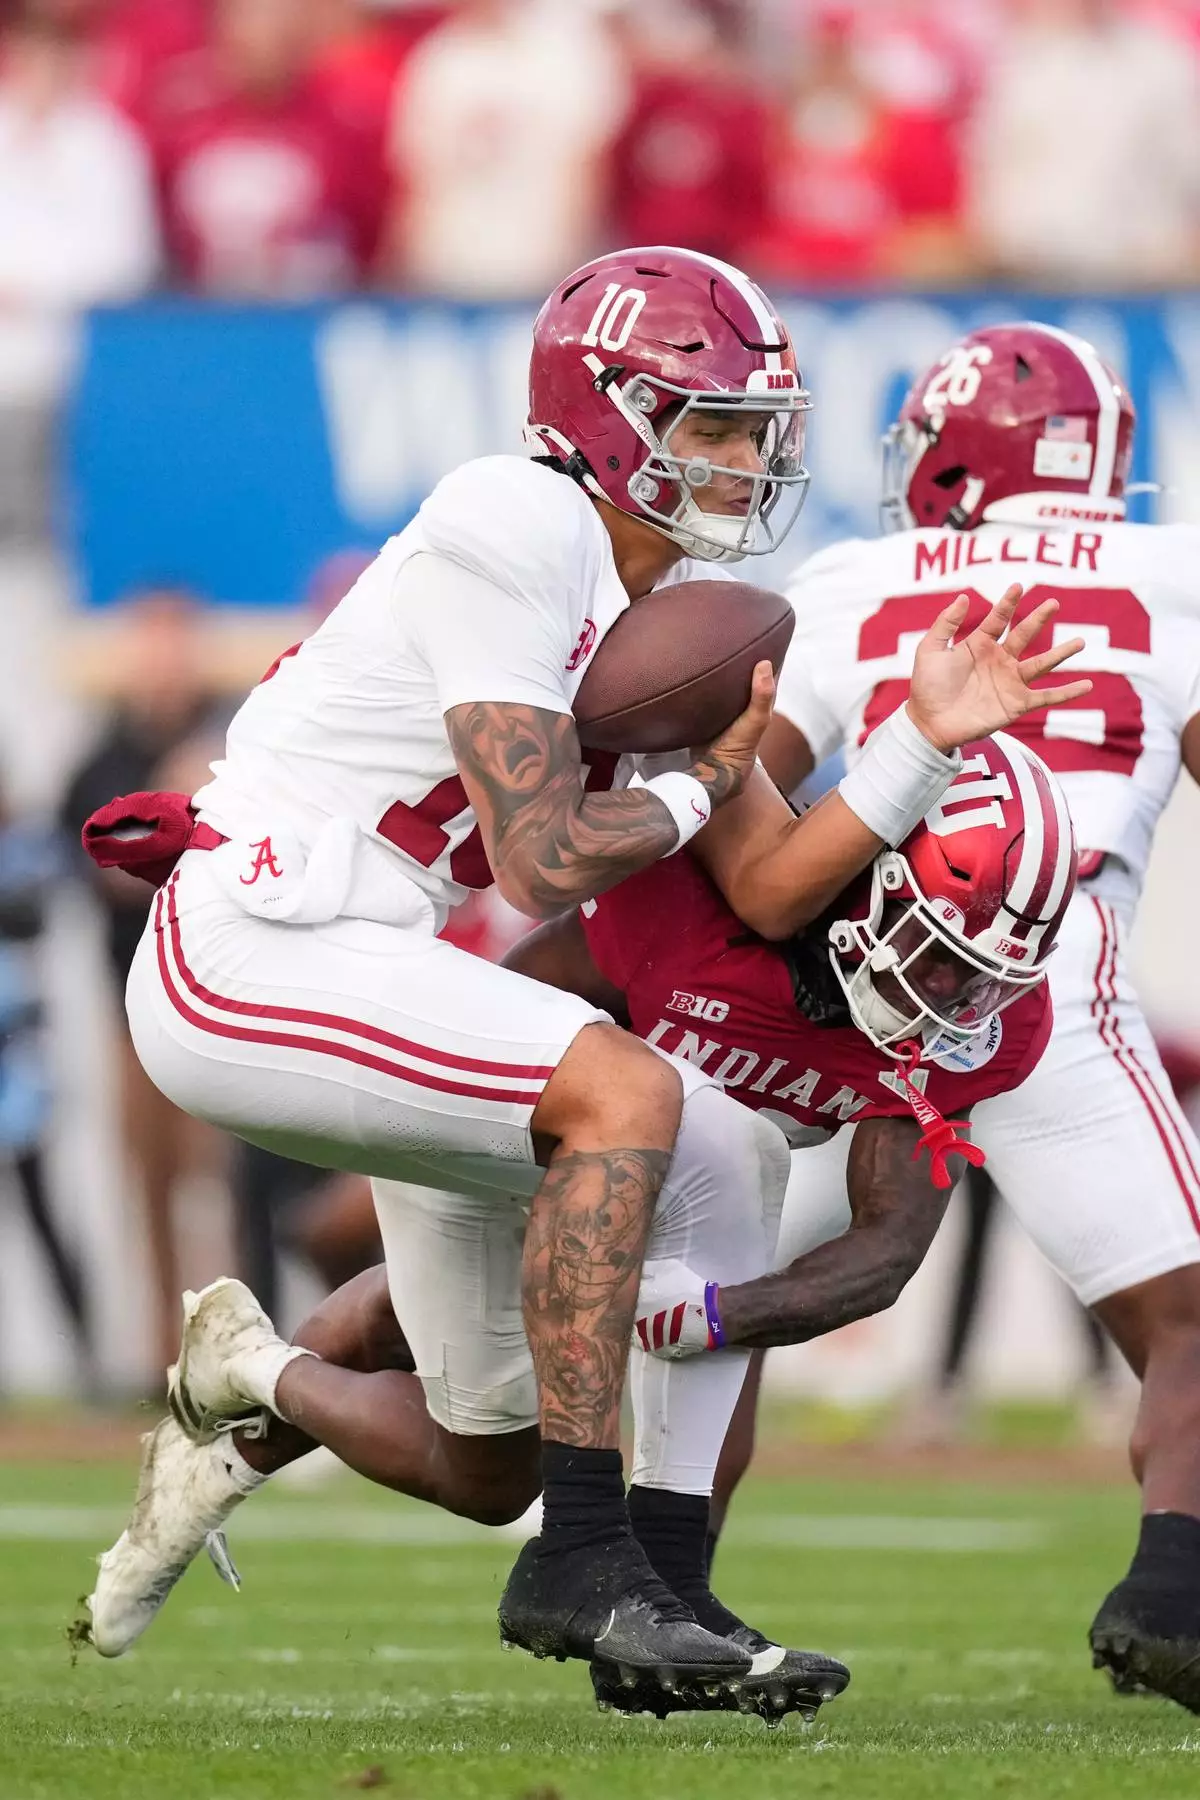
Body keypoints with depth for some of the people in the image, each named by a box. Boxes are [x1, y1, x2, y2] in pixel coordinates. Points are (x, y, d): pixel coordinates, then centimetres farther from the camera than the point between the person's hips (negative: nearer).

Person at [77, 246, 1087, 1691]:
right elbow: (544, 864, -18)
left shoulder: (684, 611, 14)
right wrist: (701, 782, -1)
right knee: (626, 1095, -28)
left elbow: (770, 892, 9)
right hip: (244, 953, -10)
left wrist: (924, 739, -2)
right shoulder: (514, 530, -14)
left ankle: (247, 1388, 37)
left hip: (354, 973, 10)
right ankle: (583, 1560, -23)